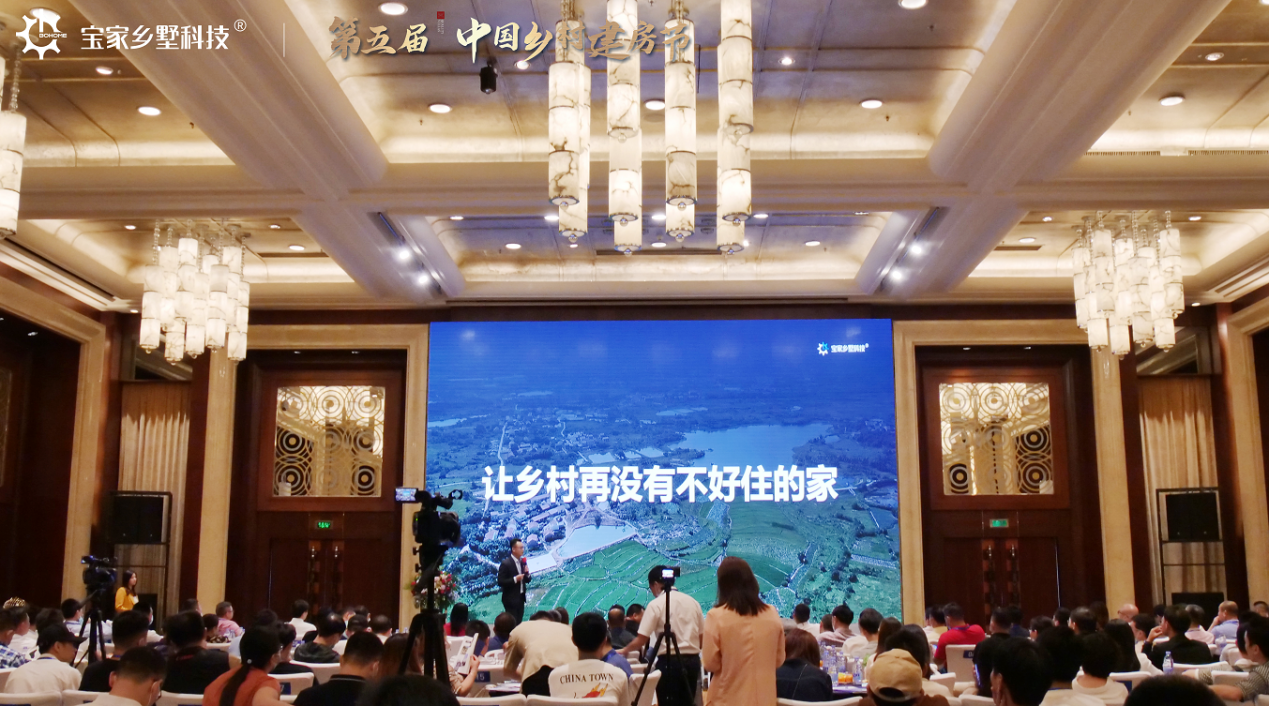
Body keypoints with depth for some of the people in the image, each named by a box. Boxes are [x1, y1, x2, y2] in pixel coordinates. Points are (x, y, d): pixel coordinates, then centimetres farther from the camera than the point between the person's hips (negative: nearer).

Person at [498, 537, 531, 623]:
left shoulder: (523, 562, 8)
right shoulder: (506, 564, -14)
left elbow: (527, 580, 14)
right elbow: (500, 582, -16)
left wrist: (527, 573, -7)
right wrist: (515, 579, -25)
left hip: (521, 598, 7)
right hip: (511, 600, -7)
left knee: (518, 623, 10)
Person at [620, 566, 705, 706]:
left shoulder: (656, 604, -6)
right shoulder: (692, 602, 9)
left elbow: (641, 639, -8)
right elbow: (702, 636, 10)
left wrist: (624, 651, 7)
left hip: (669, 661, -5)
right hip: (693, 660, 6)